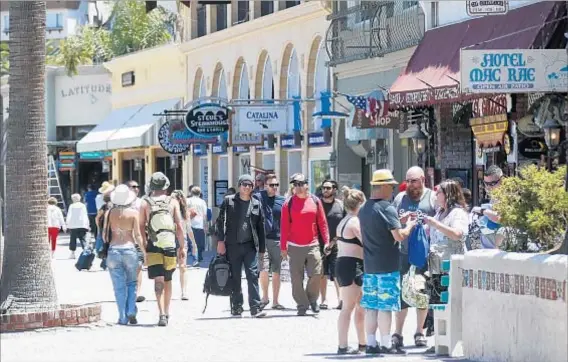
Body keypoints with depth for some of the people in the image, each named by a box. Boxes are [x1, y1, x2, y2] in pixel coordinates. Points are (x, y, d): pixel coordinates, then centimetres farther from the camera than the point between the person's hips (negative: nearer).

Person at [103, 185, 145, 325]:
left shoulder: (109, 213, 1)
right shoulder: (133, 213, -3)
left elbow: (104, 235, 5)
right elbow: (138, 235, -5)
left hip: (113, 250, 1)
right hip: (129, 249, -1)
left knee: (119, 286, 6)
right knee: (131, 283, 14)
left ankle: (123, 317, 4)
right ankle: (131, 312, 0)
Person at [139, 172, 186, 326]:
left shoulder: (145, 203, -1)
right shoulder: (173, 202, 1)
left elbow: (141, 227, -3)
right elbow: (180, 226, -2)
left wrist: (143, 247, 3)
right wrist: (182, 247, 4)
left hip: (153, 246, -1)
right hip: (170, 245, 1)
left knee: (158, 281, -7)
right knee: (168, 280, 17)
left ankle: (162, 314, -22)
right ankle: (166, 313, 26)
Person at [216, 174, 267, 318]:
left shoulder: (256, 204, 10)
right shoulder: (229, 201, 5)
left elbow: (261, 228, 12)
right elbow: (220, 221, 4)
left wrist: (262, 248, 10)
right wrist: (221, 241, -6)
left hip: (250, 246, 1)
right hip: (232, 246, -1)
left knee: (253, 276, -8)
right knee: (235, 278, 4)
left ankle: (255, 308, -10)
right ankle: (236, 307, 11)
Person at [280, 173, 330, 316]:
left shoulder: (315, 201, 4)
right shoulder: (289, 203, -1)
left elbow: (322, 223, 7)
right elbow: (284, 227, 0)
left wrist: (326, 241, 3)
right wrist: (283, 247, -3)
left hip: (313, 245, 1)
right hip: (295, 247, -1)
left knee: (316, 274, -4)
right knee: (297, 278, 1)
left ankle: (312, 299, 20)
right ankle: (302, 305, 11)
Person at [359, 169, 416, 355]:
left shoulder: (363, 210, 11)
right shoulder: (387, 209, -15)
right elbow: (399, 236, -18)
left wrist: (399, 221, 20)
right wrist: (409, 226, 1)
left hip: (369, 265, 7)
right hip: (387, 266, -7)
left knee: (371, 306, 9)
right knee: (385, 306, -3)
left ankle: (371, 343, 11)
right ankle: (386, 344, -1)